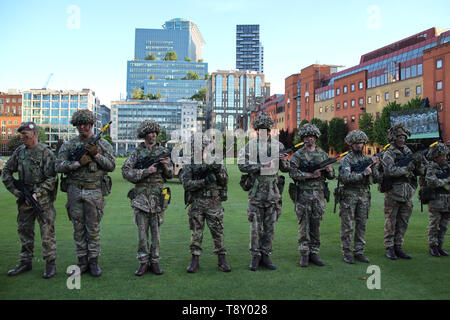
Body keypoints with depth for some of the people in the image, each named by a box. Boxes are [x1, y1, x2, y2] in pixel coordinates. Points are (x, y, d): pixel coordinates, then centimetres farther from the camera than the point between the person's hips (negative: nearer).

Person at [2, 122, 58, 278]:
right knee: (24, 230, 12)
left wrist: (37, 194, -17)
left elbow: (51, 178, -12)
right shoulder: (19, 151, 7)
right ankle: (25, 262, 24)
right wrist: (15, 191, 5)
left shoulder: (46, 152, -9)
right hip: (25, 198, 6)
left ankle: (50, 263, 7)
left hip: (43, 198, -6)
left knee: (47, 230, -2)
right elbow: (6, 172, 14)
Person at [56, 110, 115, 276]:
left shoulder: (103, 143, 6)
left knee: (93, 228, 3)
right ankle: (82, 261, 19)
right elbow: (59, 166, 0)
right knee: (78, 228, 8)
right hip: (74, 191, 2)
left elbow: (111, 166, 1)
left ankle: (93, 261, 14)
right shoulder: (69, 144, 8)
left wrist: (96, 155, -13)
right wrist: (78, 163, -14)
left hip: (95, 192, -2)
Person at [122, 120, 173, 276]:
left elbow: (170, 175, 9)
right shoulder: (136, 152, 4)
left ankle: (154, 262, 15)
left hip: (158, 196, 1)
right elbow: (126, 172, -7)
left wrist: (166, 165, -11)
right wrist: (146, 171, -16)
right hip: (141, 196, -1)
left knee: (156, 231, 5)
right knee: (142, 230, 2)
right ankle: (143, 262, 12)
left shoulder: (163, 151, 9)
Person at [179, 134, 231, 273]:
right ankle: (195, 260, 17)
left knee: (218, 232, 4)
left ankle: (222, 260, 15)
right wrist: (204, 181, -19)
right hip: (196, 204, 0)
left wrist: (219, 171, -18)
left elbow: (225, 182, 2)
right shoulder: (189, 164, 2)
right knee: (196, 233, 6)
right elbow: (186, 183, -9)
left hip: (214, 203, 1)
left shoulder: (217, 161, 7)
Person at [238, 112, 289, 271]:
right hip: (256, 191, -3)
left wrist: (284, 161, -9)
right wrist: (262, 165, -21)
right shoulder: (250, 146, -2)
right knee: (255, 226, 2)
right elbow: (242, 165, -14)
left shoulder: (278, 145, 8)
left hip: (273, 192, 3)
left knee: (270, 226, 8)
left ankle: (266, 255, 19)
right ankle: (255, 256, 14)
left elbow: (285, 169, 14)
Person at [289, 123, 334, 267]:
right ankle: (304, 254, 9)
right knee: (304, 226, 0)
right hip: (303, 195, -3)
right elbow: (293, 173, -13)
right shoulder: (297, 155, 1)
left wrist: (329, 170, -8)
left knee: (316, 226, 7)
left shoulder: (323, 154, 13)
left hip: (319, 195, 3)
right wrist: (310, 175, -19)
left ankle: (314, 253, 17)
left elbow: (331, 176, 15)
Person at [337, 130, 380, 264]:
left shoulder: (368, 159, 13)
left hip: (364, 195, 5)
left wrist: (374, 167, -6)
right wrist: (363, 174, -21)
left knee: (361, 225, 9)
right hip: (349, 195, -5)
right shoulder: (346, 159, -3)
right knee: (347, 226, 0)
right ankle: (346, 253, 9)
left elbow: (376, 179, 10)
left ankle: (359, 252, 18)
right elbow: (345, 177, -18)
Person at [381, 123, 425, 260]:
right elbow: (390, 171, -21)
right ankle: (389, 248, 12)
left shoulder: (409, 153, 12)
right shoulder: (388, 154, -5)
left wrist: (418, 164, -9)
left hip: (407, 195, 6)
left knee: (403, 223, 11)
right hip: (393, 193, -5)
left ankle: (398, 247, 21)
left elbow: (421, 172, 11)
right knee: (391, 223, 2)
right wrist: (408, 168, -19)